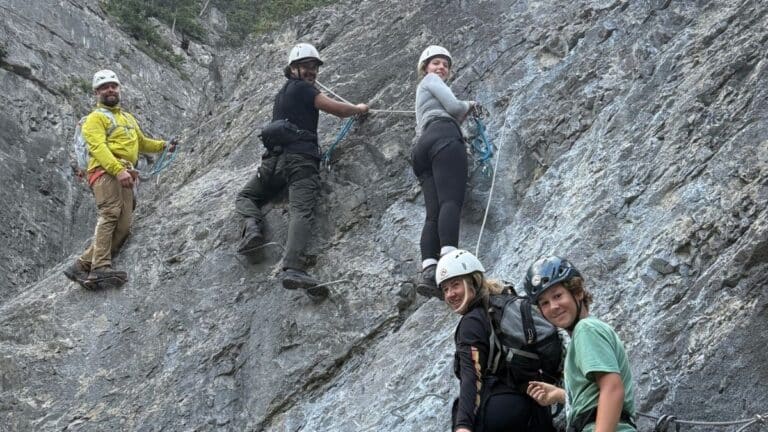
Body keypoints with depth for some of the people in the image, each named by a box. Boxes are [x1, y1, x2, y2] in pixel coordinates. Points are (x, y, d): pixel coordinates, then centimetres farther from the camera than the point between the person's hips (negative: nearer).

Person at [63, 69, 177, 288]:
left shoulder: (128, 118, 33)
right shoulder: (95, 118, 8)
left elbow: (142, 142, 45)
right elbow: (98, 147, -9)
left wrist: (163, 145, 27)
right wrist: (118, 169, -23)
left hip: (125, 175, 7)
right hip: (105, 171, -7)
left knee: (123, 227, -9)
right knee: (110, 213, -28)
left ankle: (81, 266, -8)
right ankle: (101, 268, -39)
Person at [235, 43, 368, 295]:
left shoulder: (282, 93, 28)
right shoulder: (302, 88, 3)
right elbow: (339, 110, -2)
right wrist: (360, 109, 18)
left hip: (275, 158, 7)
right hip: (301, 158, -7)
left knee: (245, 197, 25)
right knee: (302, 211, -22)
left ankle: (252, 224, -10)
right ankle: (292, 268, -44)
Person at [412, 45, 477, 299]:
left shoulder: (423, 94, 42)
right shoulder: (429, 80, 18)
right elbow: (453, 106, 4)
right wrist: (469, 105, 25)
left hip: (423, 145, 8)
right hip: (444, 137, -8)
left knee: (434, 212, -12)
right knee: (451, 201, -26)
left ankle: (428, 271, -33)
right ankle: (449, 259, -48)